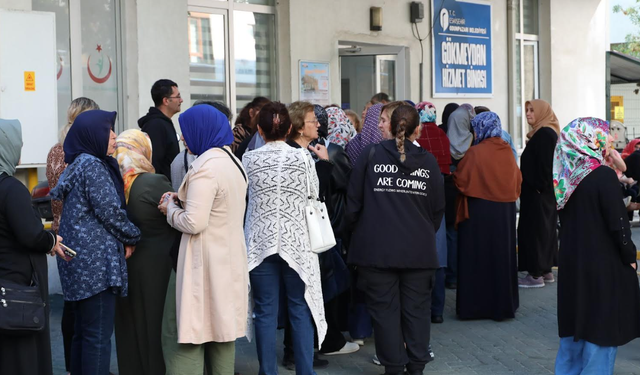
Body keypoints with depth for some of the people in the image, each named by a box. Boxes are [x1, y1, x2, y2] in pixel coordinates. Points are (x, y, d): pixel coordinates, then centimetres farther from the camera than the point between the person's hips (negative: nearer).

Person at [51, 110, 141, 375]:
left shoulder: (79, 164, 17)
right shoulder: (93, 166, -12)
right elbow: (109, 211, -16)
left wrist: (124, 239, 7)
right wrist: (132, 238, 0)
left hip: (81, 262, 10)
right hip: (96, 260, -10)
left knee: (84, 332, 14)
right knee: (99, 335, -7)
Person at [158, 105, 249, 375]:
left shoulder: (205, 167, -18)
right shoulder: (232, 161, 12)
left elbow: (194, 223, -22)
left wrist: (171, 209, -4)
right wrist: (183, 201, 10)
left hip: (205, 262, -9)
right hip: (230, 259, 9)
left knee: (188, 332, -3)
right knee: (222, 328, 14)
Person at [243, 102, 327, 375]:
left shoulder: (249, 160, -5)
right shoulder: (303, 158, -6)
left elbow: (247, 195, 9)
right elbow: (314, 193, 6)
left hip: (261, 242, 0)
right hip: (296, 241, 0)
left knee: (265, 311, 6)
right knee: (300, 310, 6)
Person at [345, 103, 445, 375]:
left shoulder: (371, 155, -4)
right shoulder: (428, 161, 1)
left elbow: (353, 201, -1)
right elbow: (438, 209, 9)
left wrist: (354, 229, 16)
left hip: (377, 248, -1)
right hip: (419, 249, 2)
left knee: (384, 309, 7)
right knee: (416, 309, 11)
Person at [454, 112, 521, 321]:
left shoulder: (475, 153, -14)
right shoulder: (507, 152, 1)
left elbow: (461, 181, -11)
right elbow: (518, 181, 7)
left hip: (478, 211, -5)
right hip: (505, 213, 5)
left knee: (477, 258, 4)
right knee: (501, 256, 14)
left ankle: (475, 305, 7)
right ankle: (502, 303, 21)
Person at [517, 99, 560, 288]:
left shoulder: (544, 134, -16)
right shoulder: (544, 133, 15)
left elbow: (544, 164, -23)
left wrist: (538, 187, -22)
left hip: (538, 191, -10)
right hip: (543, 190, 10)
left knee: (534, 229, -7)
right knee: (544, 228, 13)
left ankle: (536, 274, -5)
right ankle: (545, 270, 19)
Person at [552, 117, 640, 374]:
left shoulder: (566, 177, 3)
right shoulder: (603, 175, -18)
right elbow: (618, 223, -18)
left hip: (572, 262, 7)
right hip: (604, 265, -7)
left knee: (576, 324, 16)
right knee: (602, 329, 2)